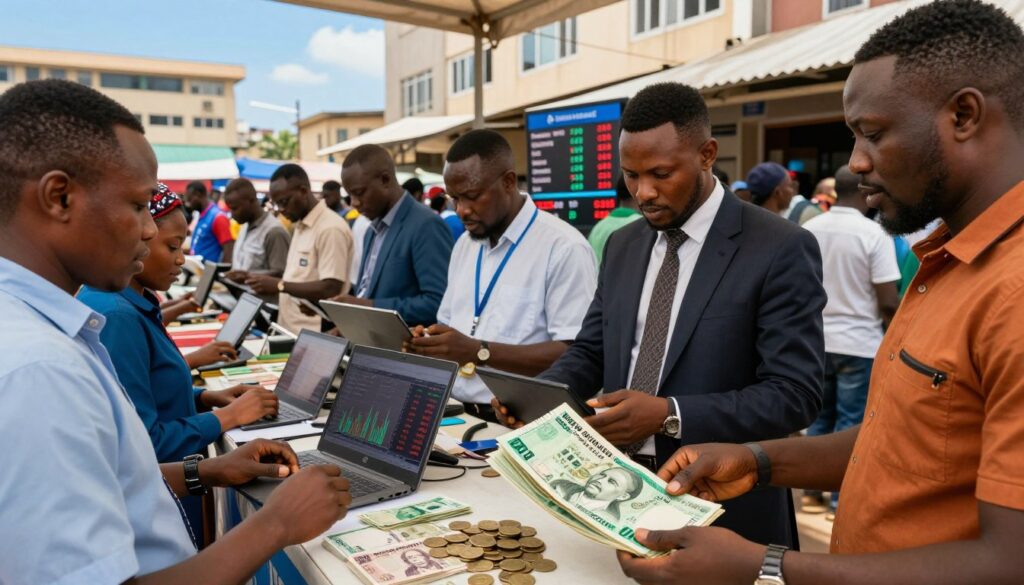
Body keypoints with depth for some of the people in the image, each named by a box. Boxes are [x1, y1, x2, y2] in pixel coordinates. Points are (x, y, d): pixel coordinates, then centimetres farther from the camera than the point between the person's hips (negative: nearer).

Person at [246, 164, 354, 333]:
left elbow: (330, 289, -21)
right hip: (290, 329, 9)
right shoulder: (300, 226, 14)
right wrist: (268, 280, 6)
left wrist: (280, 286, -20)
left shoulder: (331, 228, -16)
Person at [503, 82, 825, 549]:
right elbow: (590, 351, 10)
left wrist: (668, 415, -27)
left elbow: (794, 394, -17)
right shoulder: (622, 246, 6)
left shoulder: (780, 249, -13)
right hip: (619, 488, 5)